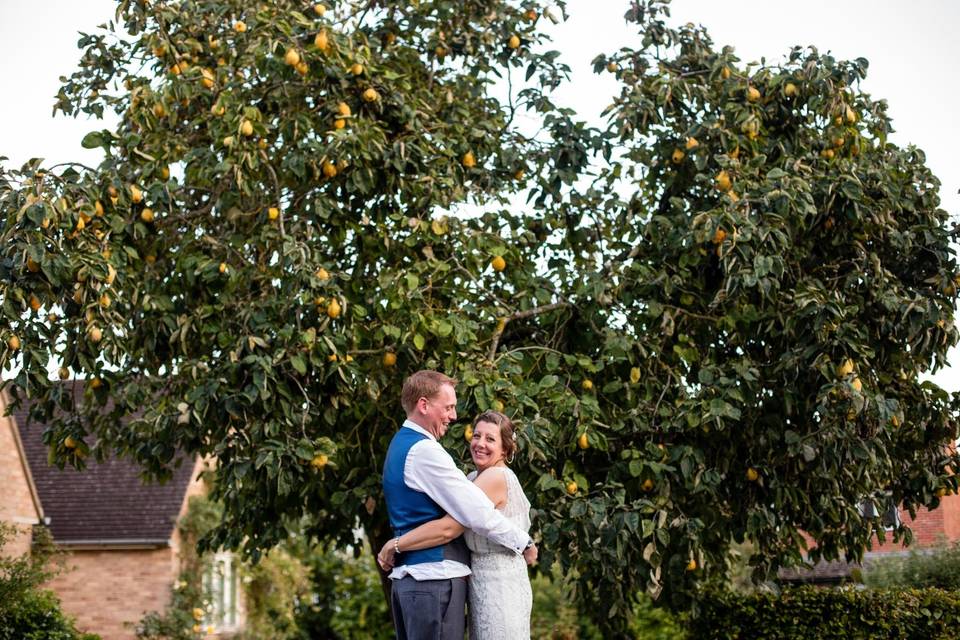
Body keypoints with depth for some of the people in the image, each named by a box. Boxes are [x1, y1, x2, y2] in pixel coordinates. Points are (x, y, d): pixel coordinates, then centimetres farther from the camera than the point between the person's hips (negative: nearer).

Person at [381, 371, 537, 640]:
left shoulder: (401, 444, 18)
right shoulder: (424, 451, -14)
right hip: (434, 578, -10)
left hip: (408, 576, 10)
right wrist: (524, 543, -4)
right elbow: (478, 514, -16)